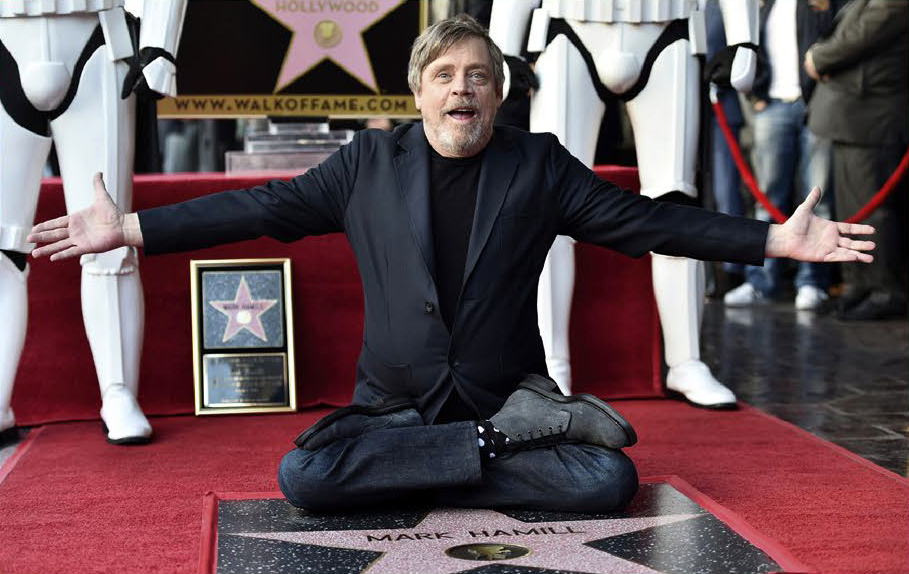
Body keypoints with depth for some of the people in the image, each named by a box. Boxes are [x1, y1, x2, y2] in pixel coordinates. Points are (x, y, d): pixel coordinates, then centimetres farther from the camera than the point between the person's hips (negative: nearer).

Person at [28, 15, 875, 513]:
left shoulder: (540, 166, 3)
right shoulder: (370, 162, 3)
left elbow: (645, 221, 1)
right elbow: (264, 207, 3)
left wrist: (777, 239, -6)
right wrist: (131, 229, -3)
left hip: (508, 393, -1)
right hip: (396, 403, 1)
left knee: (609, 479, -24)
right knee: (301, 475, -27)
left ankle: (423, 479, -10)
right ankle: (506, 445, -17)